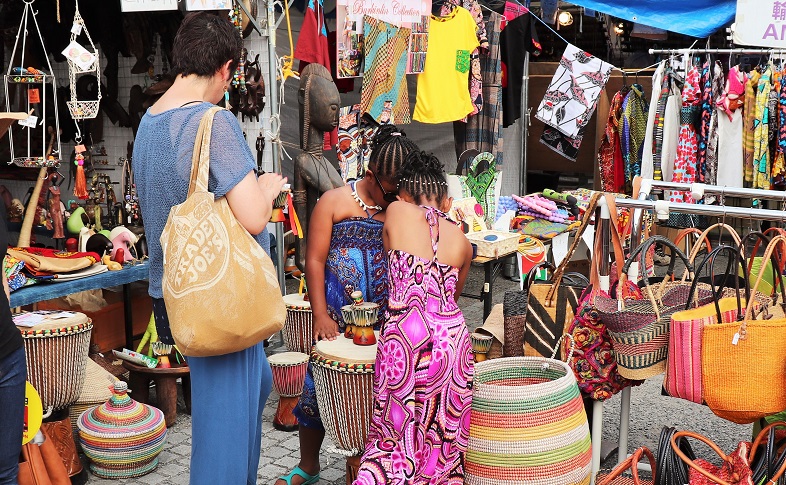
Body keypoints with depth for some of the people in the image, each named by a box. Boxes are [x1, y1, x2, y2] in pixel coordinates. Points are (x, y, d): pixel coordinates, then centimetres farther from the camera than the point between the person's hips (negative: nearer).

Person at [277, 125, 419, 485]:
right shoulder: (334, 202, 0)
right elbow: (314, 260, -2)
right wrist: (321, 316, -8)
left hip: (386, 321, 2)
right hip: (337, 319, -1)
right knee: (318, 386, 3)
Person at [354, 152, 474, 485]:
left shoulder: (397, 212, 1)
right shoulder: (462, 241, 10)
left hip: (405, 336, -3)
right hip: (453, 334, 3)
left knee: (398, 429, 6)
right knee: (445, 430, 15)